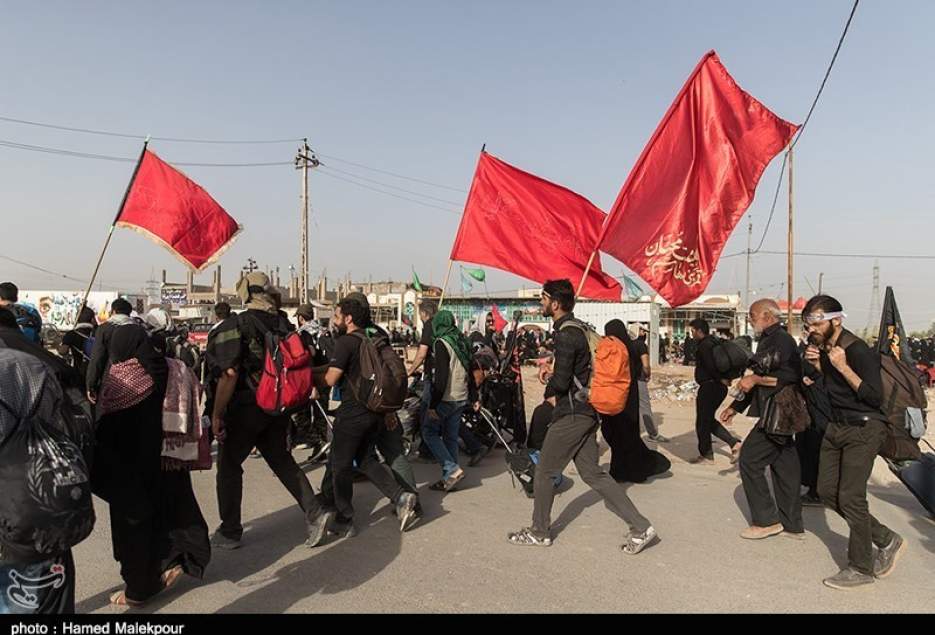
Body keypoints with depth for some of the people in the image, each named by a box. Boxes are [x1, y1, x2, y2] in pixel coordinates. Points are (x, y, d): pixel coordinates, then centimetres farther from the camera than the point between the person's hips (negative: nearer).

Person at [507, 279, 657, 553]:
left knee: (544, 472, 5)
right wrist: (555, 387, 7)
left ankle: (540, 532, 20)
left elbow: (561, 380, -21)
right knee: (592, 473, 12)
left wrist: (549, 392, -1)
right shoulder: (576, 328, 13)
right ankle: (641, 527, 11)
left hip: (571, 414, -10)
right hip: (585, 411, 10)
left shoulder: (565, 335, -18)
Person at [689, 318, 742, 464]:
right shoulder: (713, 342, 15)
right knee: (709, 420, 18)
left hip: (709, 387, -10)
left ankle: (706, 454, 12)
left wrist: (721, 379, -16)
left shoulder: (705, 345, -16)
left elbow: (711, 366, -28)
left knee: (702, 421, 3)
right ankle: (734, 443, 9)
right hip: (719, 387, 10)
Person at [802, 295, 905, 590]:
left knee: (850, 496, -6)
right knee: (827, 490, 9)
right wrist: (817, 364, -2)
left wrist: (842, 367, -26)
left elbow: (875, 397, -21)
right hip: (837, 426, 9)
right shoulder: (822, 346, 5)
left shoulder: (859, 351, -20)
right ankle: (885, 539, 25)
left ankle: (861, 568, 10)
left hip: (864, 429, -9)